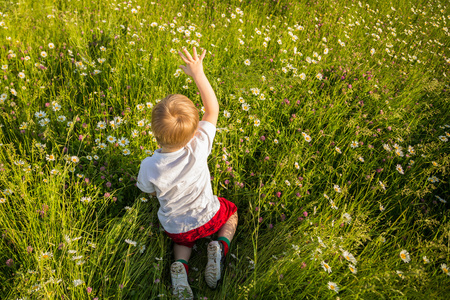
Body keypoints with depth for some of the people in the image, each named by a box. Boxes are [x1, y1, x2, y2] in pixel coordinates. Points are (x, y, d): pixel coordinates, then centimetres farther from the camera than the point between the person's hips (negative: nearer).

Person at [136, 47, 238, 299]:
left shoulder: (149, 168, -33)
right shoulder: (199, 147, -33)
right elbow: (213, 110, -17)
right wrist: (198, 74, -13)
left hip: (175, 227, 1)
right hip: (207, 217, -1)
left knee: (183, 240, 36)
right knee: (232, 212, 31)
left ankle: (180, 265, 4)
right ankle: (219, 248, 4)